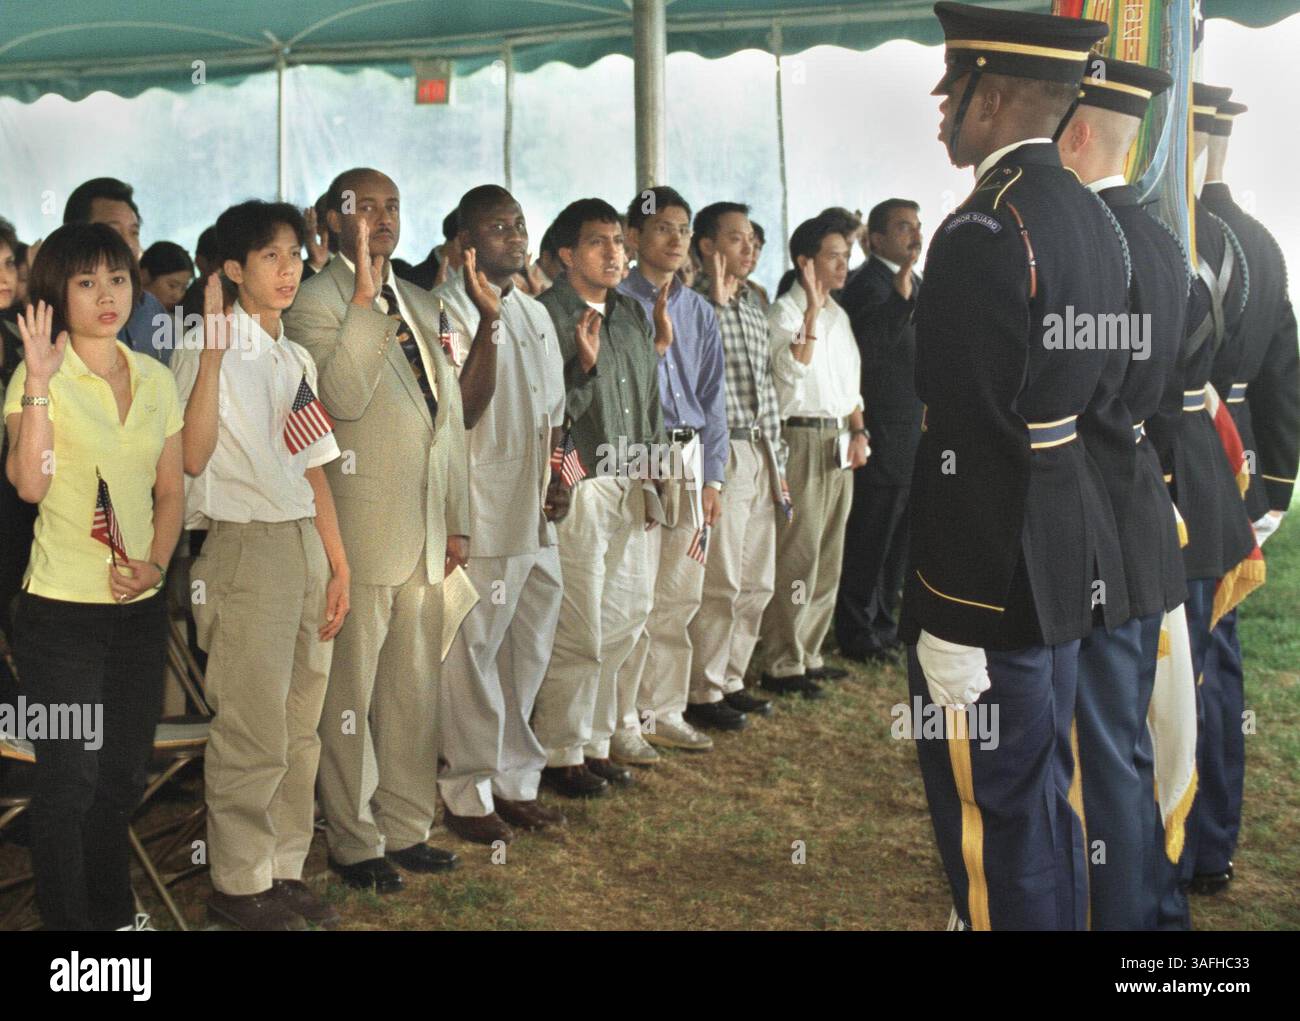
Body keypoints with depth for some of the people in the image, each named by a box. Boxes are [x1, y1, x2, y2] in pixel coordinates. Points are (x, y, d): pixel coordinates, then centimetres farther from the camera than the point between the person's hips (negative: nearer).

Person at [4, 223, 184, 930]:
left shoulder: (156, 380, 8)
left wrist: (155, 563, -4)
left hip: (140, 606, 5)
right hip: (62, 610, -5)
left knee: (125, 772, 15)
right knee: (69, 778, 0)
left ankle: (114, 912, 32)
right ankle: (65, 921, 16)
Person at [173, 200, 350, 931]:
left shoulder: (297, 359, 15)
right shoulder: (211, 349, -8)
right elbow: (194, 457, -22)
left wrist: (338, 564, 14)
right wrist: (213, 353, -27)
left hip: (306, 544, 7)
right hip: (246, 547, -7)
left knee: (300, 726, 10)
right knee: (254, 733, -5)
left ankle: (286, 871, 19)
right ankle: (238, 886, 8)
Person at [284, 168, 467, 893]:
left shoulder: (421, 305, 16)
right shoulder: (317, 302, -7)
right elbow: (344, 396, -24)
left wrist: (457, 519, 15)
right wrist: (365, 293, -26)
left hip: (425, 529, 7)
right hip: (360, 528, -7)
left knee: (415, 688, 13)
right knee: (352, 690, 3)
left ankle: (406, 828, 25)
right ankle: (354, 841, 15)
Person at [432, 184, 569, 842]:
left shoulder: (534, 313, 16)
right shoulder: (448, 308, -9)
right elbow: (464, 409, -19)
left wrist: (558, 479, 7)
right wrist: (489, 322, -25)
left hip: (536, 517, 8)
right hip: (480, 514, -8)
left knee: (528, 652, 14)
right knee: (472, 654, -2)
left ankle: (515, 781, 26)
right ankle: (466, 794, 10)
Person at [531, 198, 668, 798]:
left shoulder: (632, 314, 15)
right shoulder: (547, 314, -9)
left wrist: (651, 479, 18)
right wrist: (583, 365, -25)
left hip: (627, 487, 8)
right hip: (577, 486, -7)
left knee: (623, 623, 12)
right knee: (576, 632, -4)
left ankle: (594, 743, 25)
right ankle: (559, 755, 10)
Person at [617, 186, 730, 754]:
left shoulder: (699, 311, 15)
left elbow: (712, 398, 15)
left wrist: (713, 478, 10)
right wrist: (655, 339, -15)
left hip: (690, 457, 6)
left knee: (680, 598, 9)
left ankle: (664, 712, 20)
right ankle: (620, 723, 1)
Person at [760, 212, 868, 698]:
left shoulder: (838, 314, 16)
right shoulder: (785, 311, -8)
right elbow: (790, 371, -25)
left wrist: (858, 431, 9)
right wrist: (812, 313, -30)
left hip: (839, 441, 8)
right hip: (803, 438, -8)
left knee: (829, 554, 11)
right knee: (798, 554, -8)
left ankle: (809, 654, 20)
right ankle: (783, 665, -2)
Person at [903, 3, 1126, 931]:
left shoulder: (984, 233, -20)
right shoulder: (1093, 217, 10)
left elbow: (972, 443, -22)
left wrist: (950, 623, -19)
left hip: (991, 577, -9)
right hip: (1071, 562, 10)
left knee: (995, 828, 1)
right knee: (1046, 803, 21)